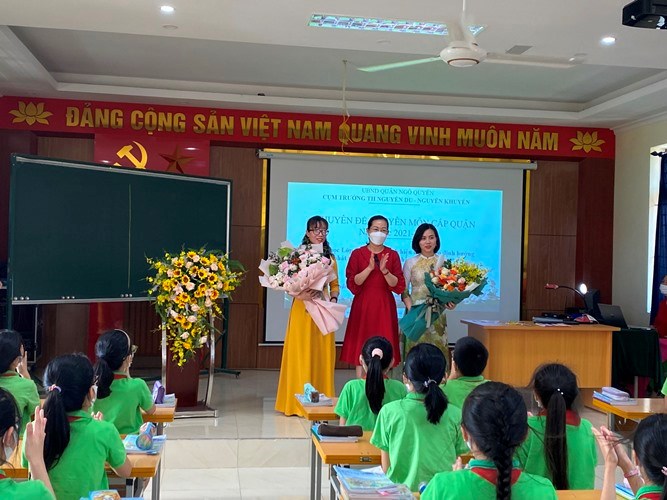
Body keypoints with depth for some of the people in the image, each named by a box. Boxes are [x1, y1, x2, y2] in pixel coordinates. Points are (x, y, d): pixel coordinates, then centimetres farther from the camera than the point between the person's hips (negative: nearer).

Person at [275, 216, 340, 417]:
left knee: (322, 355, 4)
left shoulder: (330, 258, 13)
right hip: (302, 308, -3)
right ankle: (299, 401, 6)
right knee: (301, 353, -2)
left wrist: (333, 299, -2)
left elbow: (335, 284, 16)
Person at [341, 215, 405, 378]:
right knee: (361, 349, -2)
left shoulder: (392, 255, 7)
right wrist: (369, 268, -17)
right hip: (363, 306, -1)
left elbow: (399, 286, 0)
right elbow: (352, 284, -5)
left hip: (385, 307, 1)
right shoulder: (357, 253, 4)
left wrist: (384, 271, -16)